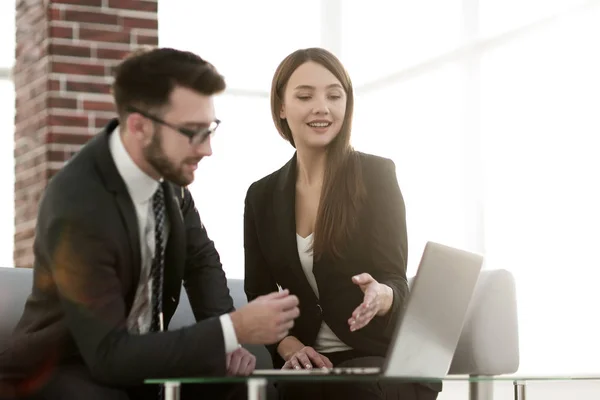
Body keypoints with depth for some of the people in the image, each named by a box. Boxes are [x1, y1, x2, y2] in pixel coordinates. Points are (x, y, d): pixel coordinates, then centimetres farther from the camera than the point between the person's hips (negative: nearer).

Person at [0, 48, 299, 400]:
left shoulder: (166, 167, -8)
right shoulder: (77, 208, -29)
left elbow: (200, 259, 9)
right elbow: (109, 355, -29)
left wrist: (225, 340, -8)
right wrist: (234, 330, -30)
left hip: (138, 353, 7)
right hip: (66, 370, -6)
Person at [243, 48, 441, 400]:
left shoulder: (377, 174, -1)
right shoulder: (262, 196, 9)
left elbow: (396, 282, -6)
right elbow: (259, 296, 10)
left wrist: (381, 296, -30)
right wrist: (288, 345, -11)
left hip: (383, 361, -1)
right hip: (305, 366, 2)